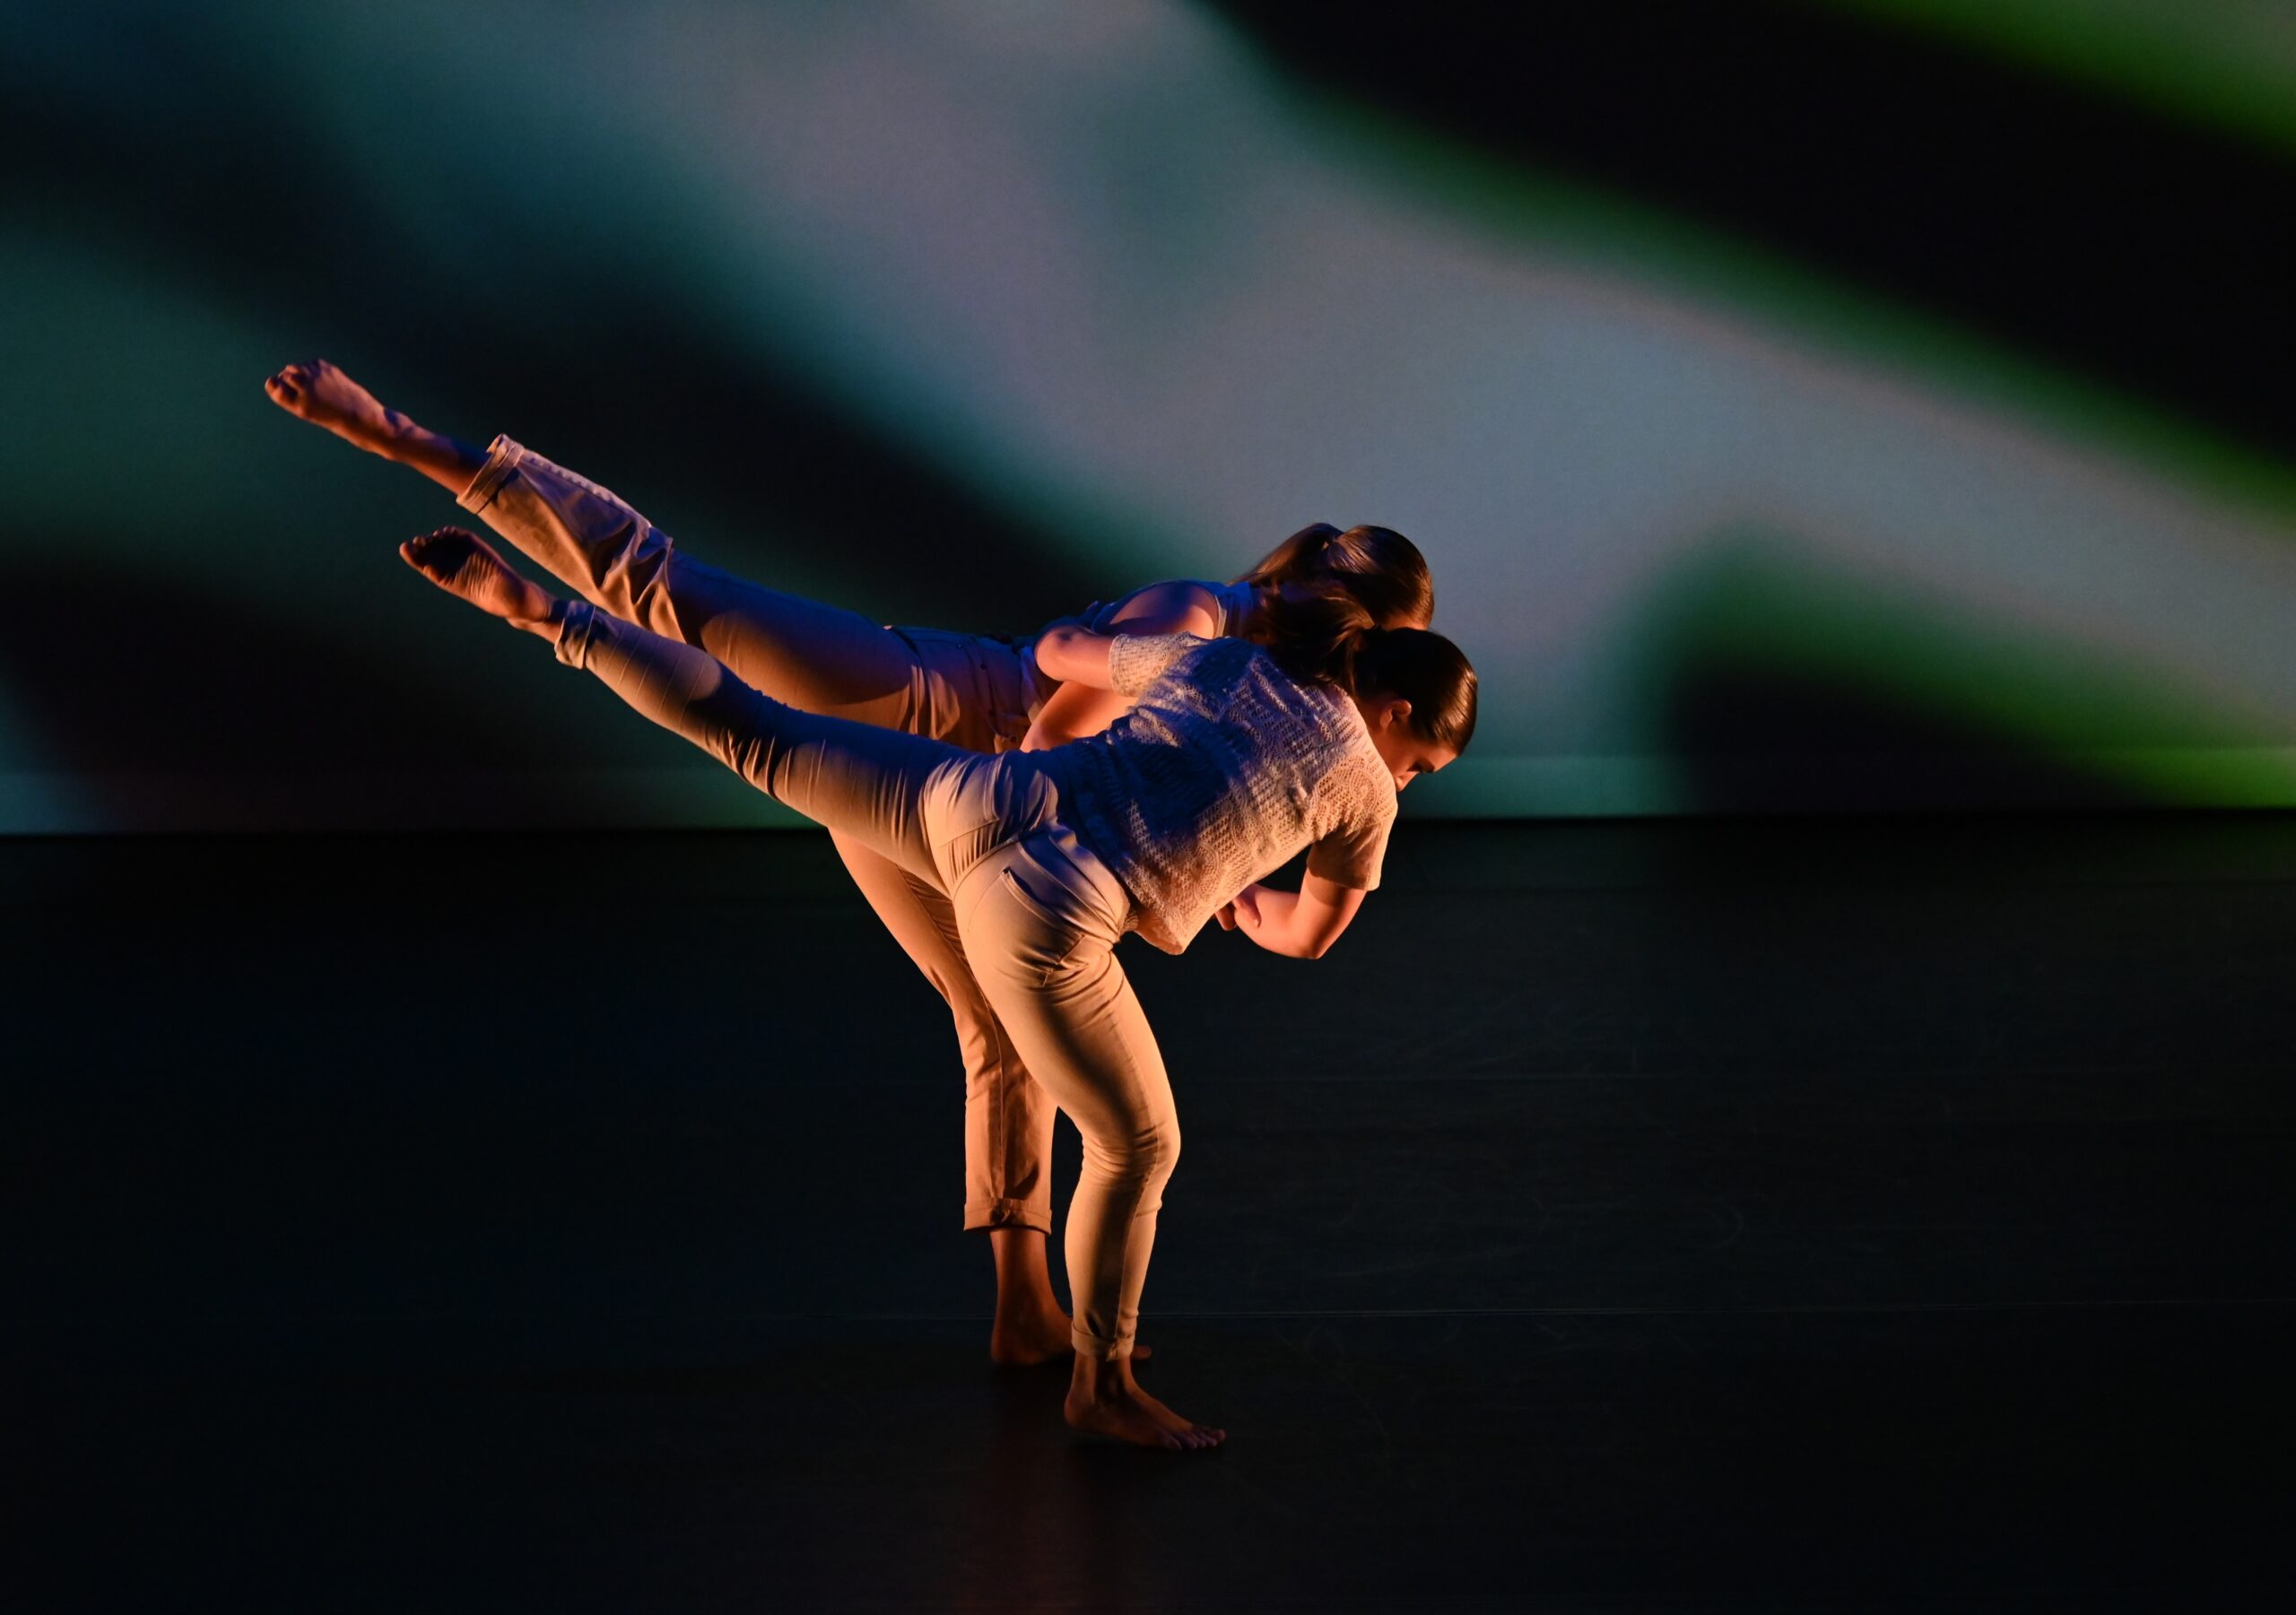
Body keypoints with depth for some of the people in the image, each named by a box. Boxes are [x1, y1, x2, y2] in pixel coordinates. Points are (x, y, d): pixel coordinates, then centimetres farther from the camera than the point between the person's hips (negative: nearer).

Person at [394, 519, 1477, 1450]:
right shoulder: (1362, 789, 10)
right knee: (1137, 1149, 13)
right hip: (1041, 924, -5)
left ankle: (526, 602, 14)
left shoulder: (1217, 658, 22)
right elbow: (1309, 936, 28)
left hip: (971, 800, 5)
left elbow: (1056, 652, 34)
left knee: (751, 735, 18)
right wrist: (1242, 905, 50)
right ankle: (1102, 1385, 27)